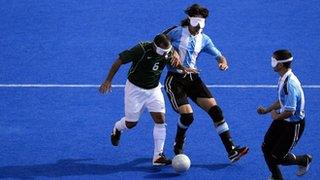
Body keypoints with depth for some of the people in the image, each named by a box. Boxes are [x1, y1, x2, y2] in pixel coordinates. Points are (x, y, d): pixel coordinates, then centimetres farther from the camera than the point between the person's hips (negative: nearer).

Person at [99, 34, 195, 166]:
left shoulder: (167, 53, -13)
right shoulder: (141, 50, -28)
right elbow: (119, 61, -19)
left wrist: (183, 68, -16)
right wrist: (108, 81, -16)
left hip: (154, 89, 4)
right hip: (135, 89, -4)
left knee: (160, 120, -10)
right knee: (131, 123, 4)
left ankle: (158, 156, -6)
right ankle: (117, 129, 42)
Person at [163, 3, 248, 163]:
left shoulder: (204, 39, 7)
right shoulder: (177, 32, -6)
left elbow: (219, 56, 11)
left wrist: (223, 63, -14)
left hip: (193, 78, 5)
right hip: (175, 79, -4)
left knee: (215, 110, -9)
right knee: (187, 115, -18)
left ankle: (232, 151, -9)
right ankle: (178, 147, 14)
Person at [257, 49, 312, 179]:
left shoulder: (290, 84, -31)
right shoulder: (283, 79, 0)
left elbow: (289, 111, -30)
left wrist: (276, 116, -12)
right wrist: (267, 110, 10)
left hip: (294, 125, -9)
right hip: (282, 120, 9)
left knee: (277, 157, -2)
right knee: (266, 148, 8)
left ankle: (304, 160, 25)